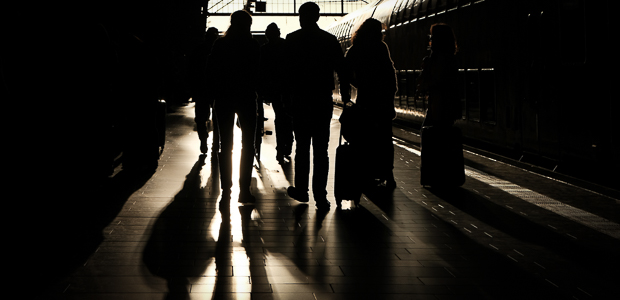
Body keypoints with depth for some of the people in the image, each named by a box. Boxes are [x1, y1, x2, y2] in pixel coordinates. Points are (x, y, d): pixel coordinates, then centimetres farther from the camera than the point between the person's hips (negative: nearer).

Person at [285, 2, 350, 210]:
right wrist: (345, 96, 9)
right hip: (323, 101, 1)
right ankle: (320, 196, -3)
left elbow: (285, 70, -2)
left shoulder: (292, 40, -2)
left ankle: (301, 190, 16)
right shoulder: (330, 40, 2)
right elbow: (342, 70, 1)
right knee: (321, 149, 2)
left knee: (302, 146, 12)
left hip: (300, 100, -1)